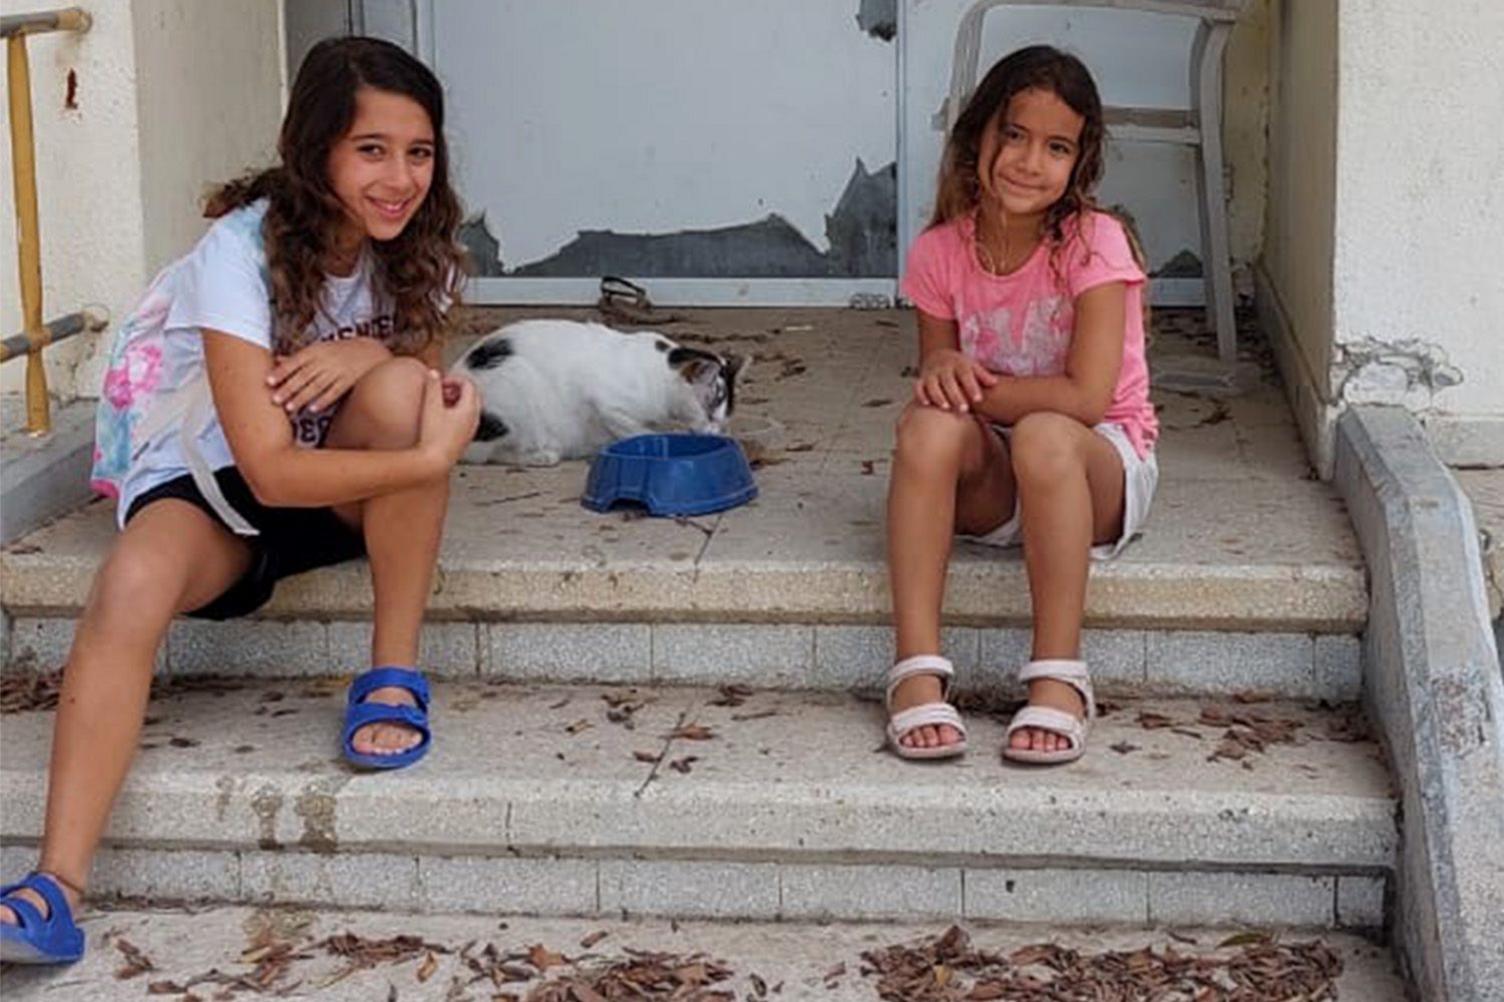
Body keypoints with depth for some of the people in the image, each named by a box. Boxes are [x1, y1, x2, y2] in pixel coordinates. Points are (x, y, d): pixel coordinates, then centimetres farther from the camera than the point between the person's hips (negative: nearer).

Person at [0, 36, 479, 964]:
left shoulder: (414, 241, -9)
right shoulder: (244, 251, -24)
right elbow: (270, 471, -29)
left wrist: (369, 352, -23)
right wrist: (434, 457, -31)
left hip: (350, 480, 3)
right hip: (213, 479, -3)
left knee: (399, 386, -30)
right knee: (132, 585, -35)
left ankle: (394, 677, -18)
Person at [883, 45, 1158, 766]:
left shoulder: (1093, 244, -14)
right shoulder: (940, 252, -2)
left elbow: (1085, 397, -21)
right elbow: (935, 378, 5)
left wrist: (972, 383, -16)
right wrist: (943, 380, -19)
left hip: (1100, 471, -3)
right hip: (989, 488, 3)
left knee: (1044, 437, -37)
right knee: (928, 425, -30)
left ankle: (1058, 679, -31)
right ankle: (917, 669, -31)